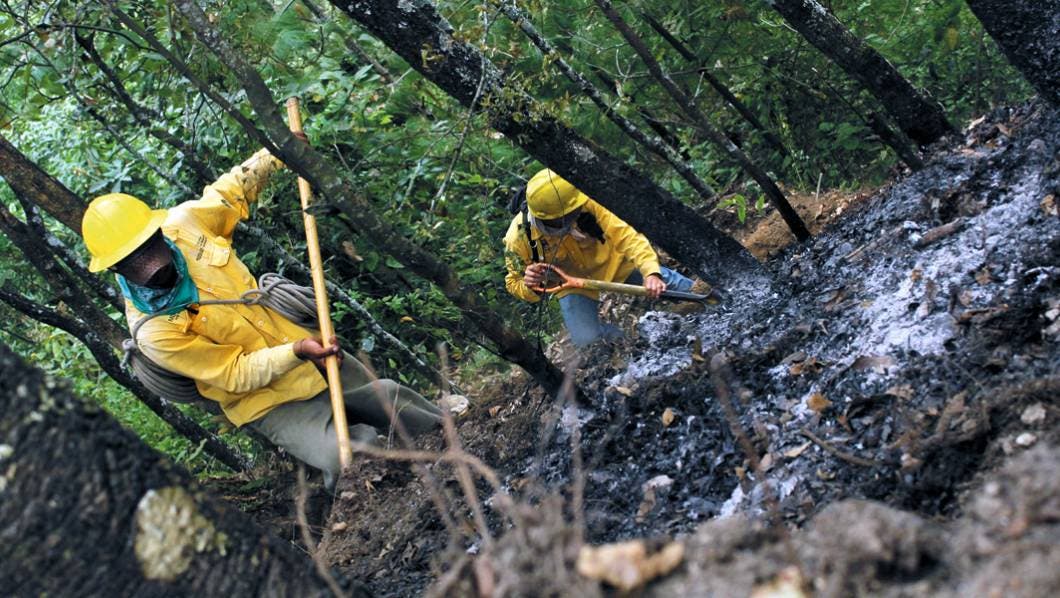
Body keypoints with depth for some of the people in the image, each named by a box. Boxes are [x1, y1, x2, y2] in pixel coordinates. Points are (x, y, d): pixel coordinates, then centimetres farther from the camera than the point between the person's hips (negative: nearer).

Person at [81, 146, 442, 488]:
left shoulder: (183, 223, -13)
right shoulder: (153, 332, -24)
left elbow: (230, 193, 10)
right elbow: (235, 374, -20)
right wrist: (297, 352, -33)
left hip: (302, 341, 5)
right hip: (266, 402, -5)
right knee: (343, 461, -24)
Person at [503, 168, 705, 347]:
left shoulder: (587, 204, -35)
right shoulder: (519, 237, -31)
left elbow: (626, 236, -35)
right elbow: (514, 283, -14)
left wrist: (651, 272, -51)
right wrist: (530, 287, -39)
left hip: (612, 262, 1)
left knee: (665, 282, -4)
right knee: (586, 339, -18)